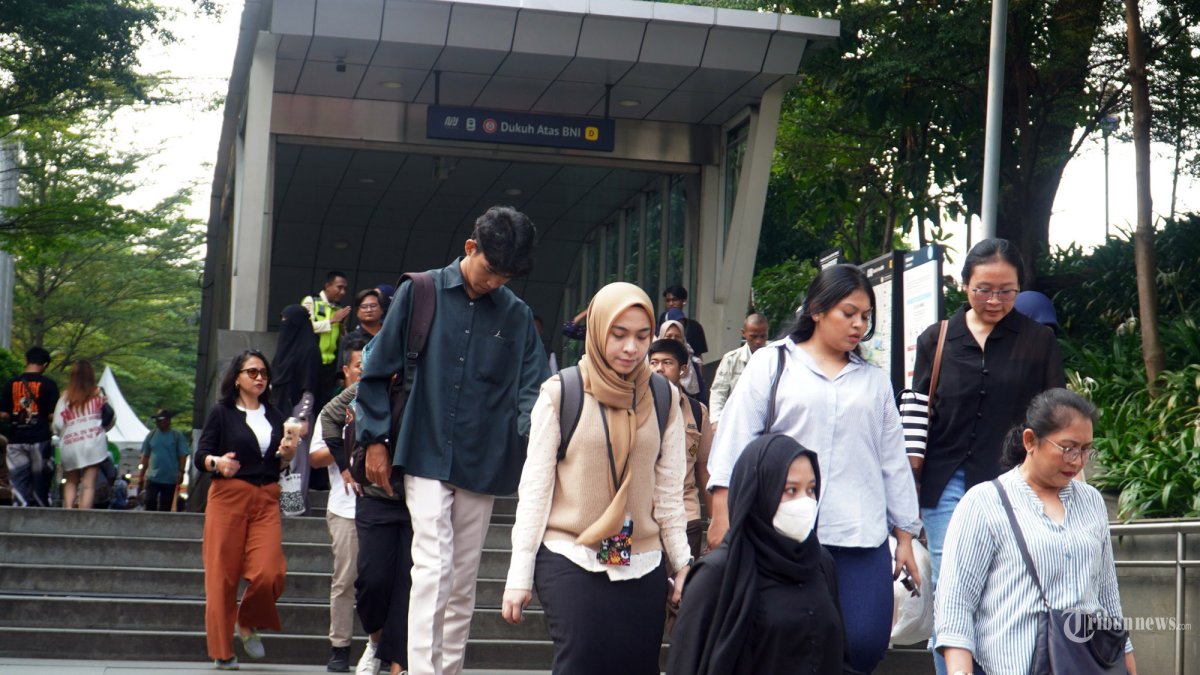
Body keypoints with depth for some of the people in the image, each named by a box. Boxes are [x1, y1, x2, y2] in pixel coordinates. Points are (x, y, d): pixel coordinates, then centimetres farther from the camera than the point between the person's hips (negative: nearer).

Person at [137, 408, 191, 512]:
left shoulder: (177, 436, 0)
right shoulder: (151, 436, 8)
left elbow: (183, 456, -4)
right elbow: (145, 457, 12)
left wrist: (181, 472, -16)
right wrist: (141, 475, 9)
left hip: (170, 479, -2)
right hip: (152, 477, 2)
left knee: (166, 507, 4)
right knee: (148, 501, -13)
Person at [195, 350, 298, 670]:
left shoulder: (275, 416, 16)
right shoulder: (222, 412, 3)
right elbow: (200, 456, -1)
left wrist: (287, 456, 0)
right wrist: (218, 463, -21)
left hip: (266, 501, 3)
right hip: (228, 498, -3)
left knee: (269, 574, -12)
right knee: (222, 575, -2)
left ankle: (247, 625, 16)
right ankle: (222, 651, 8)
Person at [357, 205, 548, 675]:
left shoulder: (517, 316, 7)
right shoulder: (420, 293, 1)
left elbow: (532, 388, 2)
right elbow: (376, 369, 4)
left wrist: (532, 436, -17)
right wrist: (376, 438, 0)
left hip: (482, 464, 3)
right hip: (426, 456, -3)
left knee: (464, 580, 7)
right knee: (433, 567, -14)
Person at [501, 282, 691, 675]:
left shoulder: (665, 400, 7)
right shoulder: (560, 393, 0)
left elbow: (670, 492, 9)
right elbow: (534, 486, 0)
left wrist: (682, 564, 3)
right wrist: (519, 575, -3)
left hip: (643, 567, 3)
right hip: (569, 560, -3)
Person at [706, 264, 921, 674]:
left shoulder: (875, 381, 19)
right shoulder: (772, 364, 8)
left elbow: (893, 462, 20)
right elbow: (735, 441, 4)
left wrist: (905, 536, 17)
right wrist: (723, 517, -3)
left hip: (862, 539, 3)